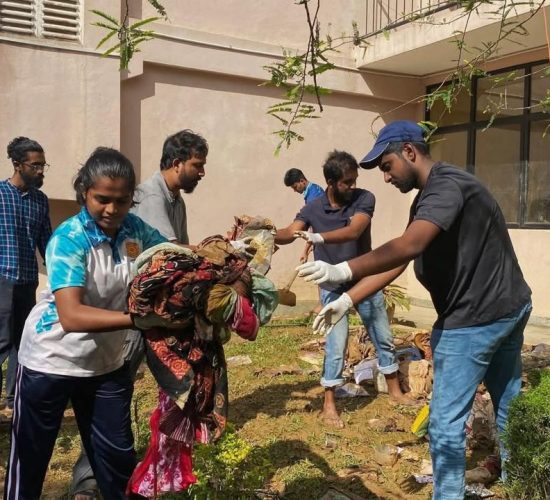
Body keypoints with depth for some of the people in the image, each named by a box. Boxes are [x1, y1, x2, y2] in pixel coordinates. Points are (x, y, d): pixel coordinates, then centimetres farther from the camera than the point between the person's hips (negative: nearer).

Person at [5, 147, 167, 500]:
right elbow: (71, 316, -37)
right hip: (51, 361, -4)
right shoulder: (68, 239, -24)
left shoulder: (135, 228, -8)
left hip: (107, 362, 5)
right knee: (30, 457, 12)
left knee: (118, 455, 15)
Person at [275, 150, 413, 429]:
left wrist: (317, 237, -44)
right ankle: (329, 405, 9)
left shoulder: (364, 199, -13)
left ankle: (395, 390, 33)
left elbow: (353, 231, -30)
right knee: (336, 345, -4)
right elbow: (288, 234, -20)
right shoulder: (313, 208, -9)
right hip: (333, 287, -1)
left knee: (383, 338, 14)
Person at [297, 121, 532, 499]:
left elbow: (409, 247, -37)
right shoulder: (430, 197, 12)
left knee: (447, 423, -2)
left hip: (475, 318, -11)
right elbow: (398, 263, 7)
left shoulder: (446, 184, -19)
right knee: (510, 410, 25)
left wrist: (344, 271, -46)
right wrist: (347, 301, -1)